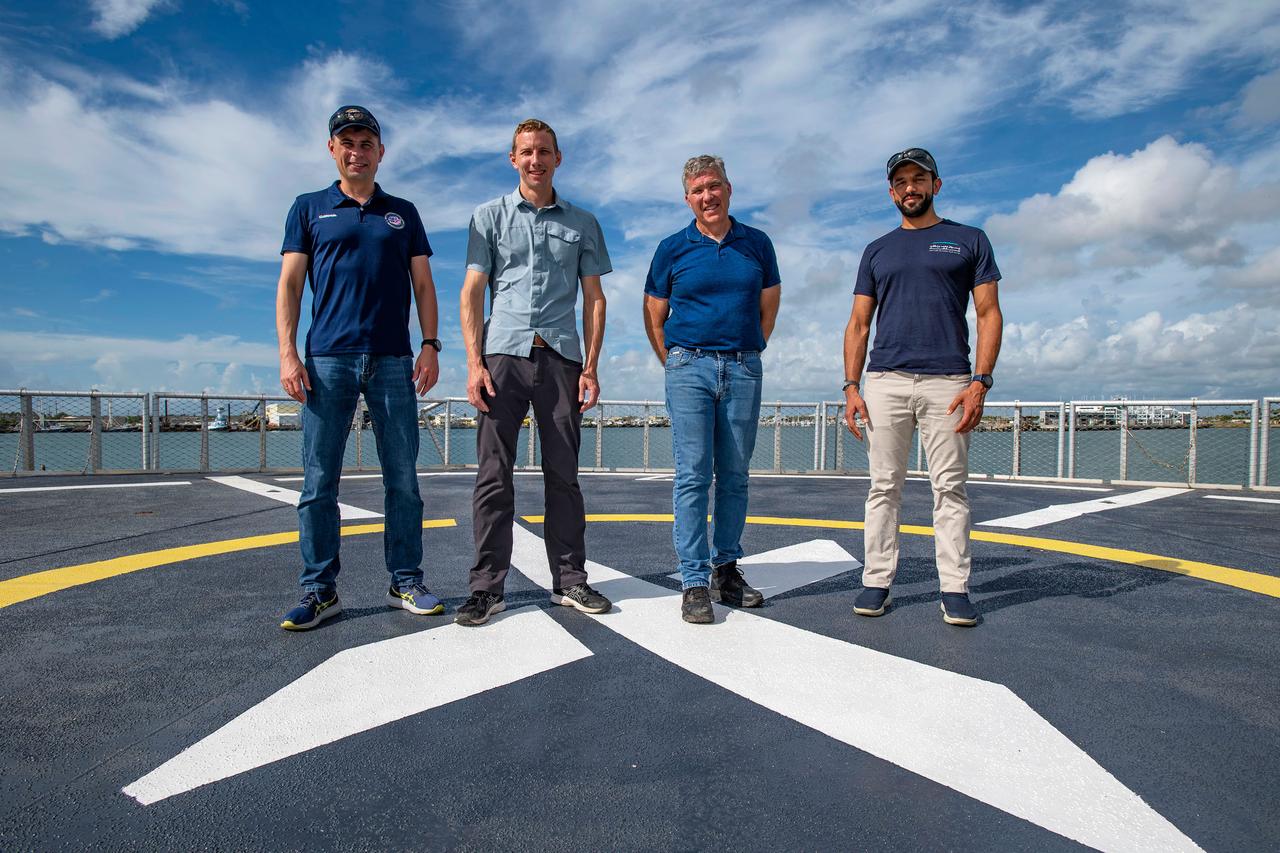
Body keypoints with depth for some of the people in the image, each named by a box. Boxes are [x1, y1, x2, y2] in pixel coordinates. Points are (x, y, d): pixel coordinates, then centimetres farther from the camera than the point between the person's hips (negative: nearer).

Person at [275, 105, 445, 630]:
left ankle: (405, 581, 10)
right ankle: (319, 590, 9)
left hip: (393, 361, 1)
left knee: (403, 478, 1)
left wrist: (429, 345, -1)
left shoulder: (403, 213, 17)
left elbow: (423, 285, 12)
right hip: (327, 360, 0)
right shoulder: (309, 209, 14)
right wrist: (287, 354, -4)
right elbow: (289, 285, 8)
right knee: (319, 481, -1)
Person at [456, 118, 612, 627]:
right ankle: (487, 588, 5)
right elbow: (472, 292, 5)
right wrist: (474, 363, -6)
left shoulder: (582, 223, 15)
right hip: (503, 355, -1)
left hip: (561, 357, 1)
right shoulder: (490, 217, 12)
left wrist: (591, 367, 1)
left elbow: (594, 298, 12)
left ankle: (570, 581, 13)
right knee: (494, 475, -2)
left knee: (563, 475, 4)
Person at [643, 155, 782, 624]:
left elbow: (769, 307, 18)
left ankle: (726, 569, 19)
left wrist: (747, 353, 13)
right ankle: (694, 582, -1)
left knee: (735, 476, 7)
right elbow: (654, 317, 9)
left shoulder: (757, 244, 11)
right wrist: (676, 364, 4)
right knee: (693, 476, -7)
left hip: (744, 369, 2)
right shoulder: (672, 248, 6)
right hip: (690, 367, -2)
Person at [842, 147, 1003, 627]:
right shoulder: (877, 251, 18)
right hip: (885, 382, 2)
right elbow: (858, 324, 13)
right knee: (884, 486, 3)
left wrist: (980, 382, -8)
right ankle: (877, 581, 9)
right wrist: (852, 386, 1)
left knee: (950, 488, 0)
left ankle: (955, 588, 7)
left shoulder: (969, 241, 12)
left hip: (948, 382, -1)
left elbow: (988, 315, 5)